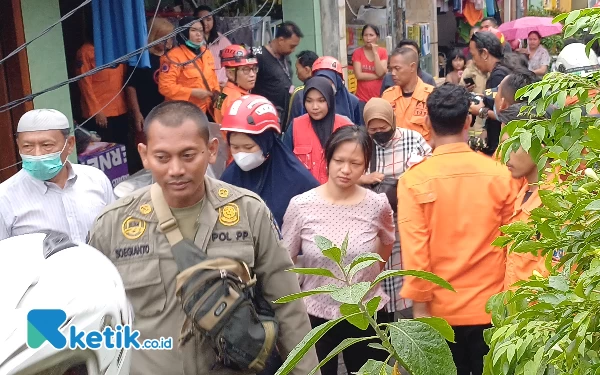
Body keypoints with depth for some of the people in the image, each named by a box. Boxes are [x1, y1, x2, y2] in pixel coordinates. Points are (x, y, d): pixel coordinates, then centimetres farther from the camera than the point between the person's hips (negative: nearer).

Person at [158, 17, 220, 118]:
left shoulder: (206, 52, 11)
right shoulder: (173, 56, -12)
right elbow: (165, 87, -19)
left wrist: (216, 92, 2)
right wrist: (193, 92, -20)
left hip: (206, 111, 7)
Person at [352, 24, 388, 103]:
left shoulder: (383, 52, 4)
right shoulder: (357, 53, 0)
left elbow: (380, 73, -9)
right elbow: (359, 75, -10)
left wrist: (375, 53, -11)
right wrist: (378, 76, -9)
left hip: (379, 97, 1)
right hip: (362, 98, -1)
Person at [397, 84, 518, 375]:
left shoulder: (414, 179, -13)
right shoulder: (499, 173, -8)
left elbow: (415, 248, -14)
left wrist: (419, 304, -5)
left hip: (440, 308, -1)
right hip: (491, 305, 1)